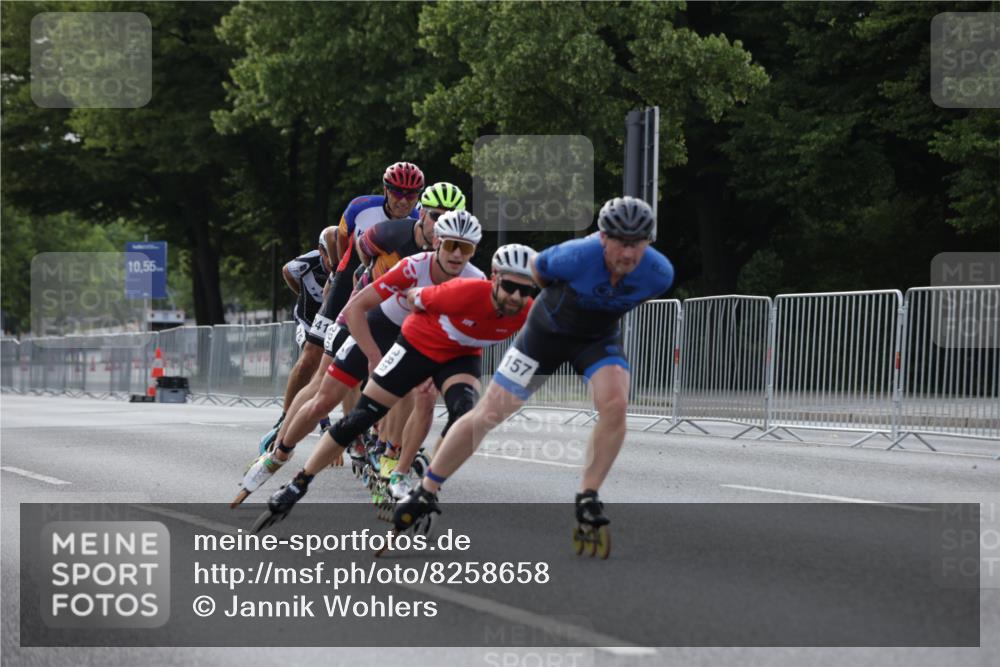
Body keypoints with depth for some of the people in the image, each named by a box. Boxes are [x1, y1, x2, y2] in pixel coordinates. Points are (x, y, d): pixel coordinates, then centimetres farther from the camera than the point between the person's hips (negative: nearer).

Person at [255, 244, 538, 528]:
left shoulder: (526, 313, -25)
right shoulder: (466, 292, -37)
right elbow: (415, 297, -17)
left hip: (462, 356, 3)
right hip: (418, 344, -3)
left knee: (465, 414, -27)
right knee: (360, 418, -1)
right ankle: (297, 485, 14)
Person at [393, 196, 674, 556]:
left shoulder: (659, 273, -23)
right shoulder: (578, 256, -33)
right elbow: (537, 268, -8)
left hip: (599, 338, 2)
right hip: (547, 332, -2)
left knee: (615, 405, -27)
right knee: (490, 414, -3)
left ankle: (587, 500, -12)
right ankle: (424, 494, 10)